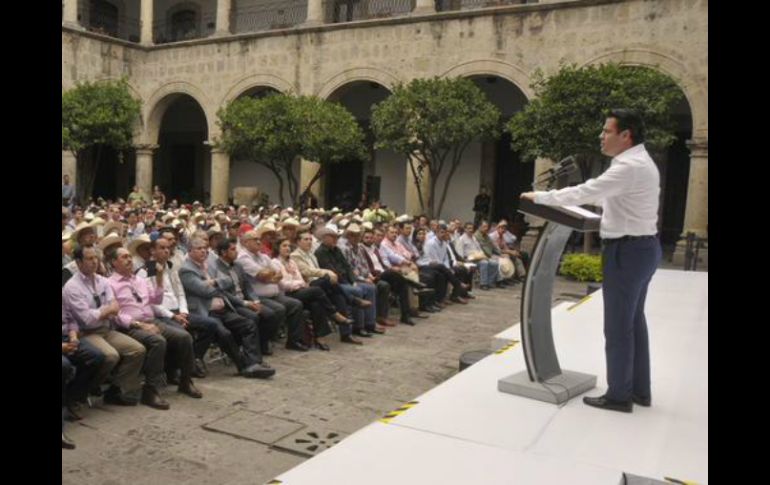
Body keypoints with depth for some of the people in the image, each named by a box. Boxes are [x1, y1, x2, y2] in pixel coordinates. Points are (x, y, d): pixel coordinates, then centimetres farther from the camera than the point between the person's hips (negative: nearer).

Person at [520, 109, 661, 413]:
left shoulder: (629, 167, -19)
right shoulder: (638, 162, 14)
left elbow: (583, 192, -23)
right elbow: (602, 192, 22)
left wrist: (539, 197, -14)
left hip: (627, 250, -11)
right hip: (641, 247, 11)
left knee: (618, 326, -2)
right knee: (634, 321, 17)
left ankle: (619, 395, 8)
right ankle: (639, 389, 27)